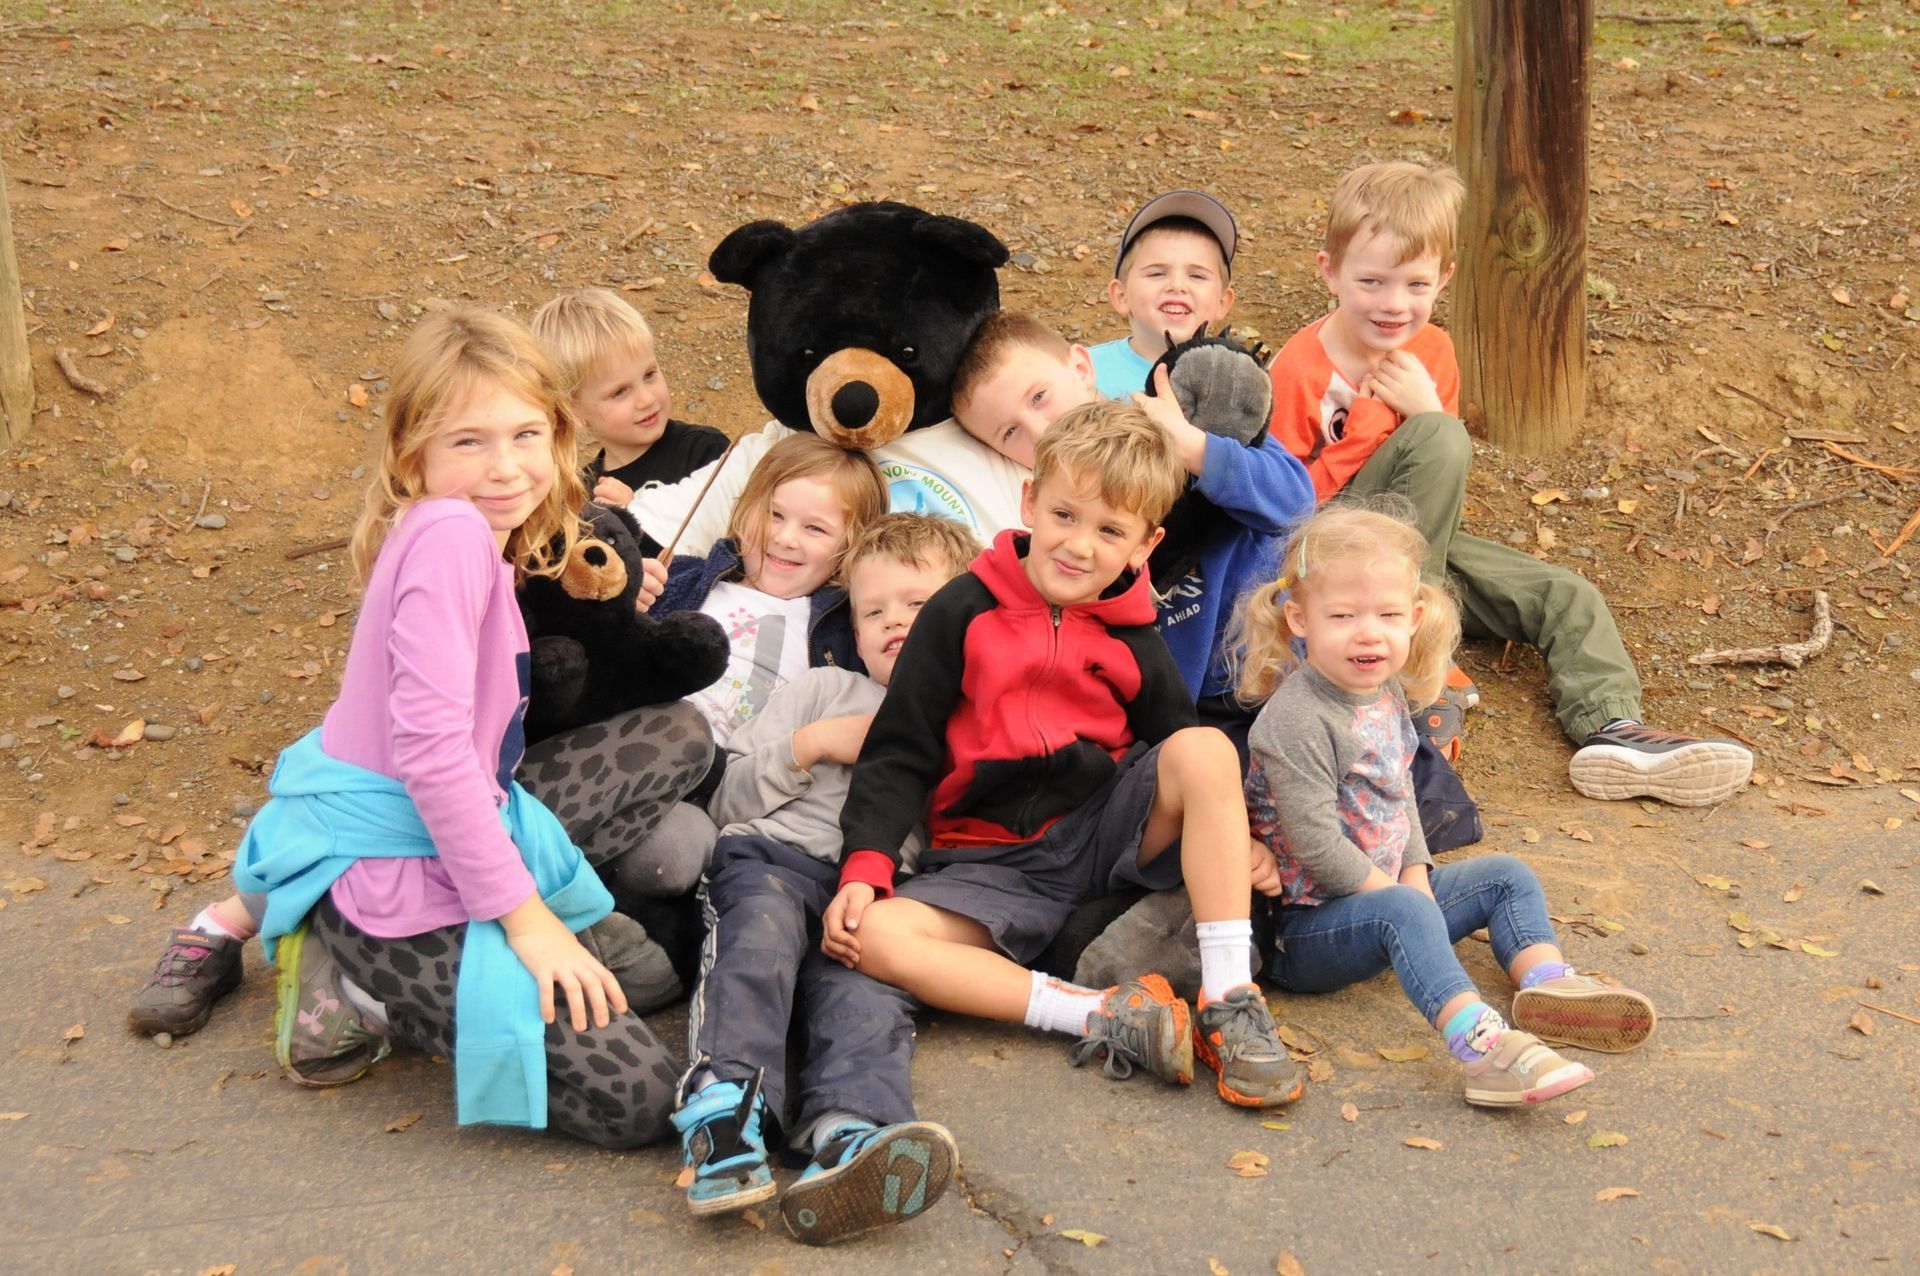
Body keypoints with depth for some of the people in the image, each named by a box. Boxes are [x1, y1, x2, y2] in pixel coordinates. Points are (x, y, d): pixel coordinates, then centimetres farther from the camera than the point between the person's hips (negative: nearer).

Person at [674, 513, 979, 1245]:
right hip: (772, 855, 1)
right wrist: (811, 746, 9)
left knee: (866, 987, -34)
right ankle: (721, 1104, -54)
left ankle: (845, 1137, -61)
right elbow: (725, 800, 21)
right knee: (761, 934, -35)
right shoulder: (821, 690, 30)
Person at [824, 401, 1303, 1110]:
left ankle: (1228, 1005, -25)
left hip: (1107, 834, 1)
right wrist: (865, 867, -14)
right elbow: (899, 753, 0)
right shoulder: (962, 614, 0)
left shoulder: (1132, 643, 6)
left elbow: (1185, 761, 13)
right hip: (993, 861, -1)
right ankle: (1100, 1017, -31)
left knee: (1207, 747, -25)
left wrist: (1234, 838, -7)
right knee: (874, 938, -28)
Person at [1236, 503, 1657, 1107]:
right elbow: (1315, 842, -27)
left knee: (1507, 877, 9)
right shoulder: (1297, 718, -23)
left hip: (1383, 892, 10)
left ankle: (1548, 983, -14)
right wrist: (1394, 891, -17)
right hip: (1306, 929, -10)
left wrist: (1417, 876, 0)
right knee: (1399, 912, -37)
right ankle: (1481, 1042, -51)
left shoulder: (1387, 696, 6)